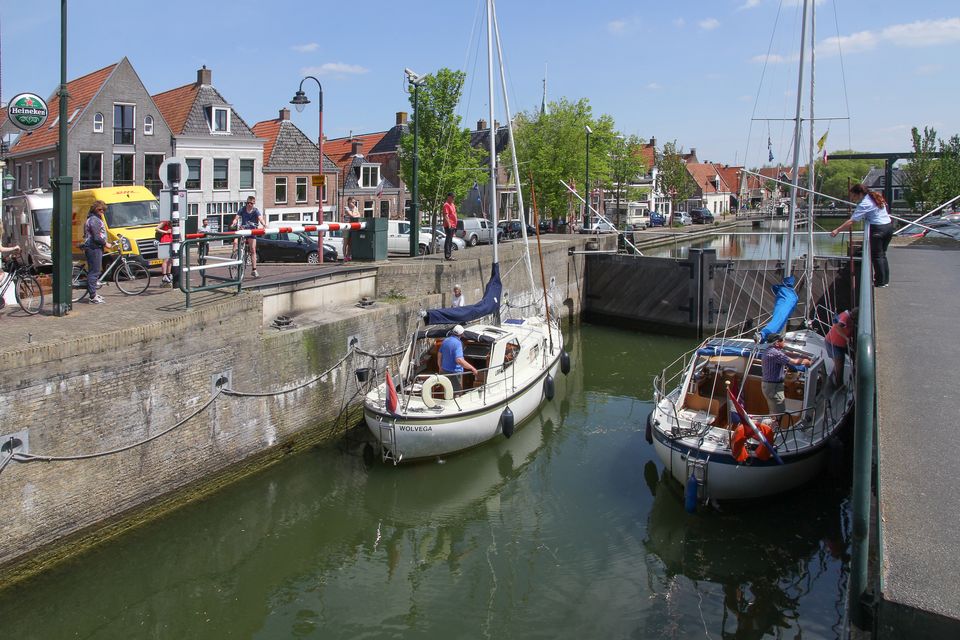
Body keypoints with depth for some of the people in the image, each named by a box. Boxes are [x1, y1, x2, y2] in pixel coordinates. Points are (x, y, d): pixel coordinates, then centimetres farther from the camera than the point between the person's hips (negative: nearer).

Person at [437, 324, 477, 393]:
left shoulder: (445, 340, 4)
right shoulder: (457, 343, -22)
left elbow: (439, 355, 15)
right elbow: (459, 360, -35)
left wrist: (440, 368, 28)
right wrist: (472, 368, -31)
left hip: (444, 371, 8)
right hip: (454, 373, -8)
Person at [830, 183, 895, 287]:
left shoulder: (864, 204, -15)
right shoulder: (877, 197, 12)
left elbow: (851, 221, -19)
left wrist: (837, 230, -17)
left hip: (878, 229, -9)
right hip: (889, 225, 9)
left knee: (876, 256, 2)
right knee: (882, 254, 16)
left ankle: (881, 282, 6)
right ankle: (885, 280, 20)